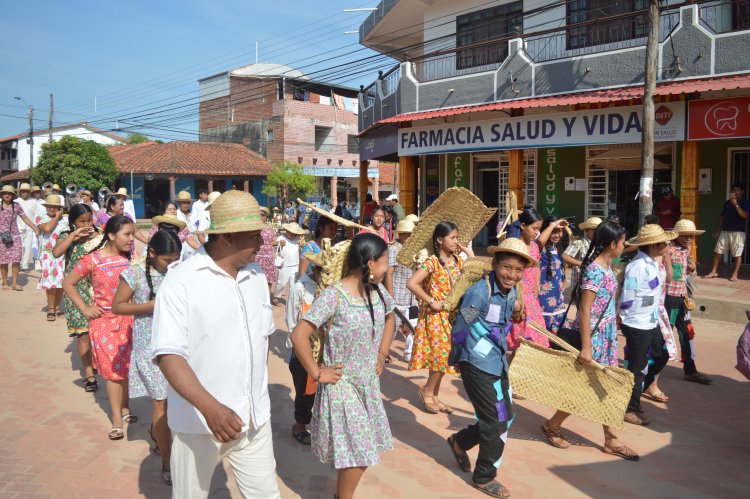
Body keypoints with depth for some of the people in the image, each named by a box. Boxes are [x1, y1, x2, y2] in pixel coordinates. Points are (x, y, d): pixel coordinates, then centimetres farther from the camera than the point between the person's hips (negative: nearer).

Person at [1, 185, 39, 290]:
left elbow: (26, 219, 9)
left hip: (15, 236, 2)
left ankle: (14, 283, 4)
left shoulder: (16, 206, 3)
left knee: (16, 259, -3)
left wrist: (36, 229, 5)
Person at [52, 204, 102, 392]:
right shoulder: (67, 237, 1)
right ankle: (89, 374, 9)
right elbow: (56, 252, -19)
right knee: (83, 333, -1)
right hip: (77, 291, -1)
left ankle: (96, 363, 26)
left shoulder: (100, 236, 3)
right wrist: (74, 235, -18)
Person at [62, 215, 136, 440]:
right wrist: (85, 308, -7)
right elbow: (68, 283, -3)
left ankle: (124, 408, 30)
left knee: (126, 366, 12)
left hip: (128, 319, 3)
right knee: (114, 370, 0)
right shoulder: (93, 259, -12)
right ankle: (117, 420, 10)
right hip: (105, 320, -3)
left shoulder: (130, 257, -1)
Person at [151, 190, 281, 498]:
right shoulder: (180, 282, -15)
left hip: (255, 417, 5)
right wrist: (210, 407, -32)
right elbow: (168, 355, -21)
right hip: (200, 421, -4)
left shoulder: (256, 276, 5)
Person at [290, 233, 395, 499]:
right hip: (343, 385, -7)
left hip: (369, 382, 7)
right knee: (358, 452, 0)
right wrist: (316, 373, -19)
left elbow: (389, 318, 20)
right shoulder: (334, 295, -23)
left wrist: (382, 354, 11)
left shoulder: (378, 291, -1)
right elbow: (299, 335, -25)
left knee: (366, 449, 16)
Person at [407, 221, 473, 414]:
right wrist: (431, 302, -21)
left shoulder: (457, 261, 7)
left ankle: (434, 396, 25)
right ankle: (427, 391, 15)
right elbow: (411, 283, -25)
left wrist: (469, 253, 4)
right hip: (435, 315, -7)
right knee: (441, 356, -7)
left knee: (443, 357, 12)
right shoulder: (432, 262, -16)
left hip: (451, 315, 7)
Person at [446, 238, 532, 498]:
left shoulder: (512, 291, 0)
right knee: (497, 422, 2)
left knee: (505, 418, 17)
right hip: (478, 367, -8)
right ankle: (484, 477, 24)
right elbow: (458, 330, -14)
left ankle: (460, 441, 39)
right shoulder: (480, 292, -24)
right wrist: (454, 361, -1)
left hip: (498, 363, 8)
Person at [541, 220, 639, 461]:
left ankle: (611, 440, 23)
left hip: (607, 335, 9)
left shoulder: (606, 264, 6)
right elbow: (584, 310, -24)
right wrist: (586, 348, -24)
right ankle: (552, 425, 22)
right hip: (593, 336, -9)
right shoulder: (595, 270, -22)